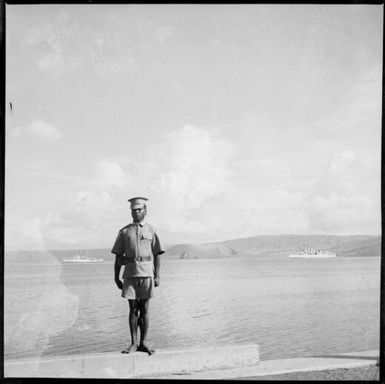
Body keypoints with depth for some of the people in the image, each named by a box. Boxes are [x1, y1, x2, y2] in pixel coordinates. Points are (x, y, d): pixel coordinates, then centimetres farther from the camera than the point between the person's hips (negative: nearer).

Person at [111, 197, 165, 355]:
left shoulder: (151, 230, 7)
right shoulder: (124, 232, 8)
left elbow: (157, 255, 5)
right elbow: (118, 256, 8)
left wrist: (157, 276, -2)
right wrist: (116, 277, 4)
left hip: (147, 273, -1)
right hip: (130, 274, 1)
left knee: (144, 309, 3)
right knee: (133, 309, 2)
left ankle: (144, 342, 9)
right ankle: (134, 343, 7)